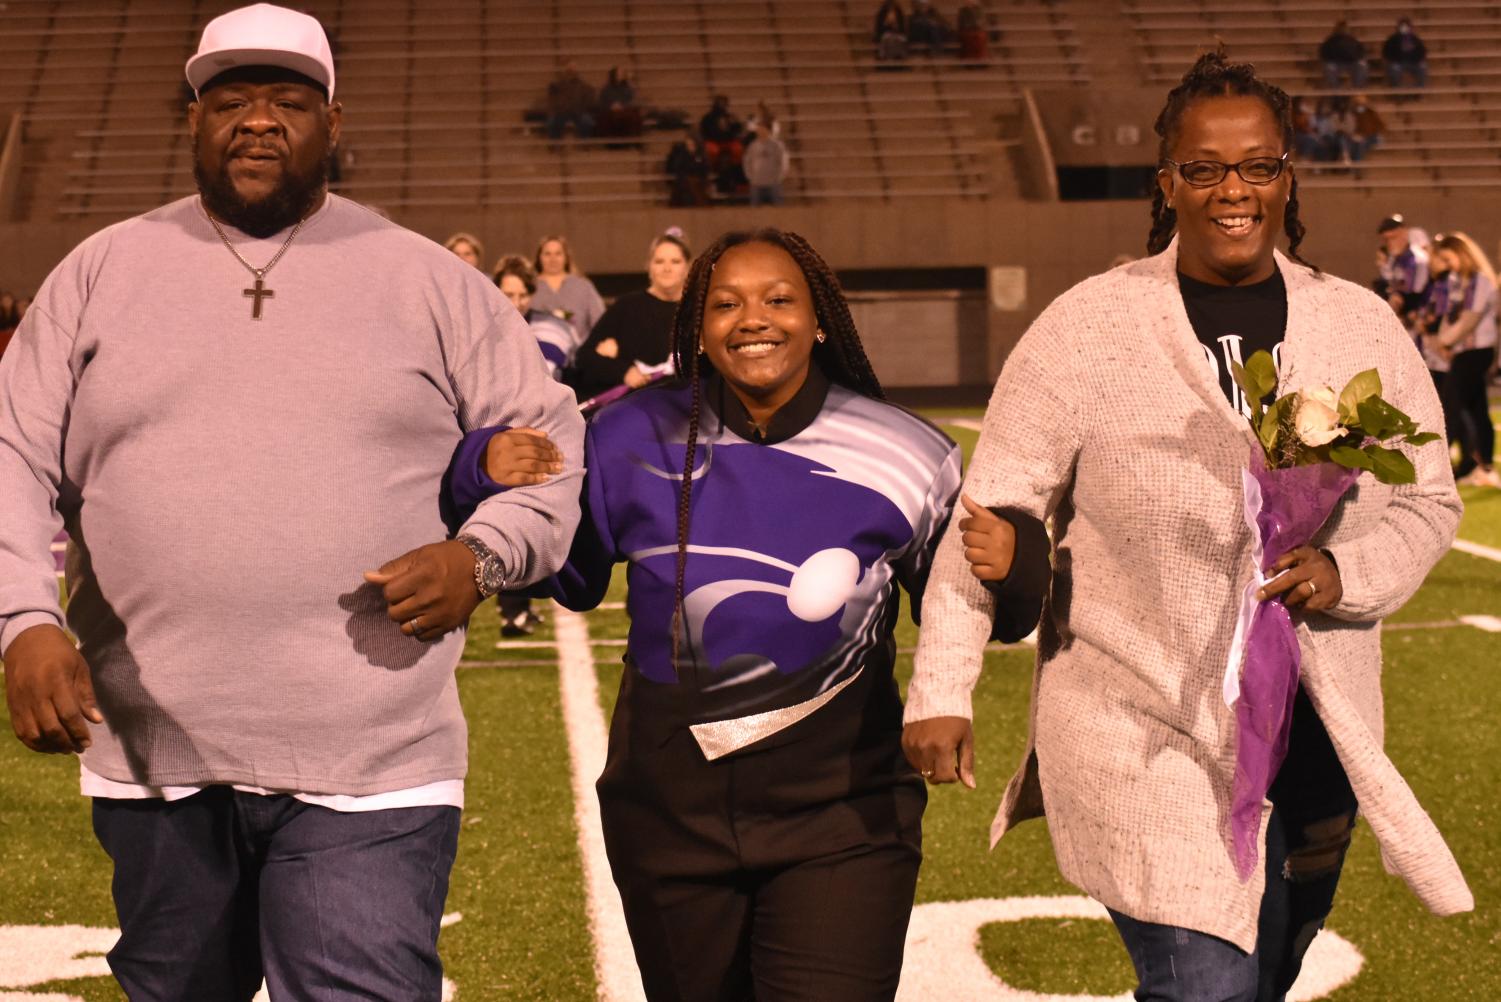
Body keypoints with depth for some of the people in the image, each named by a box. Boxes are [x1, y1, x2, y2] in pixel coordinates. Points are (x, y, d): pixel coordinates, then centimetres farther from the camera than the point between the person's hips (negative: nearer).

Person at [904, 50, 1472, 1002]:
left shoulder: (1362, 328, 2)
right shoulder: (1087, 328, -9)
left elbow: (1428, 500, 8)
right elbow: (989, 512, -6)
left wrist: (1346, 572, -13)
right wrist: (941, 691, -11)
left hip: (1312, 741, 5)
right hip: (1145, 737, -4)